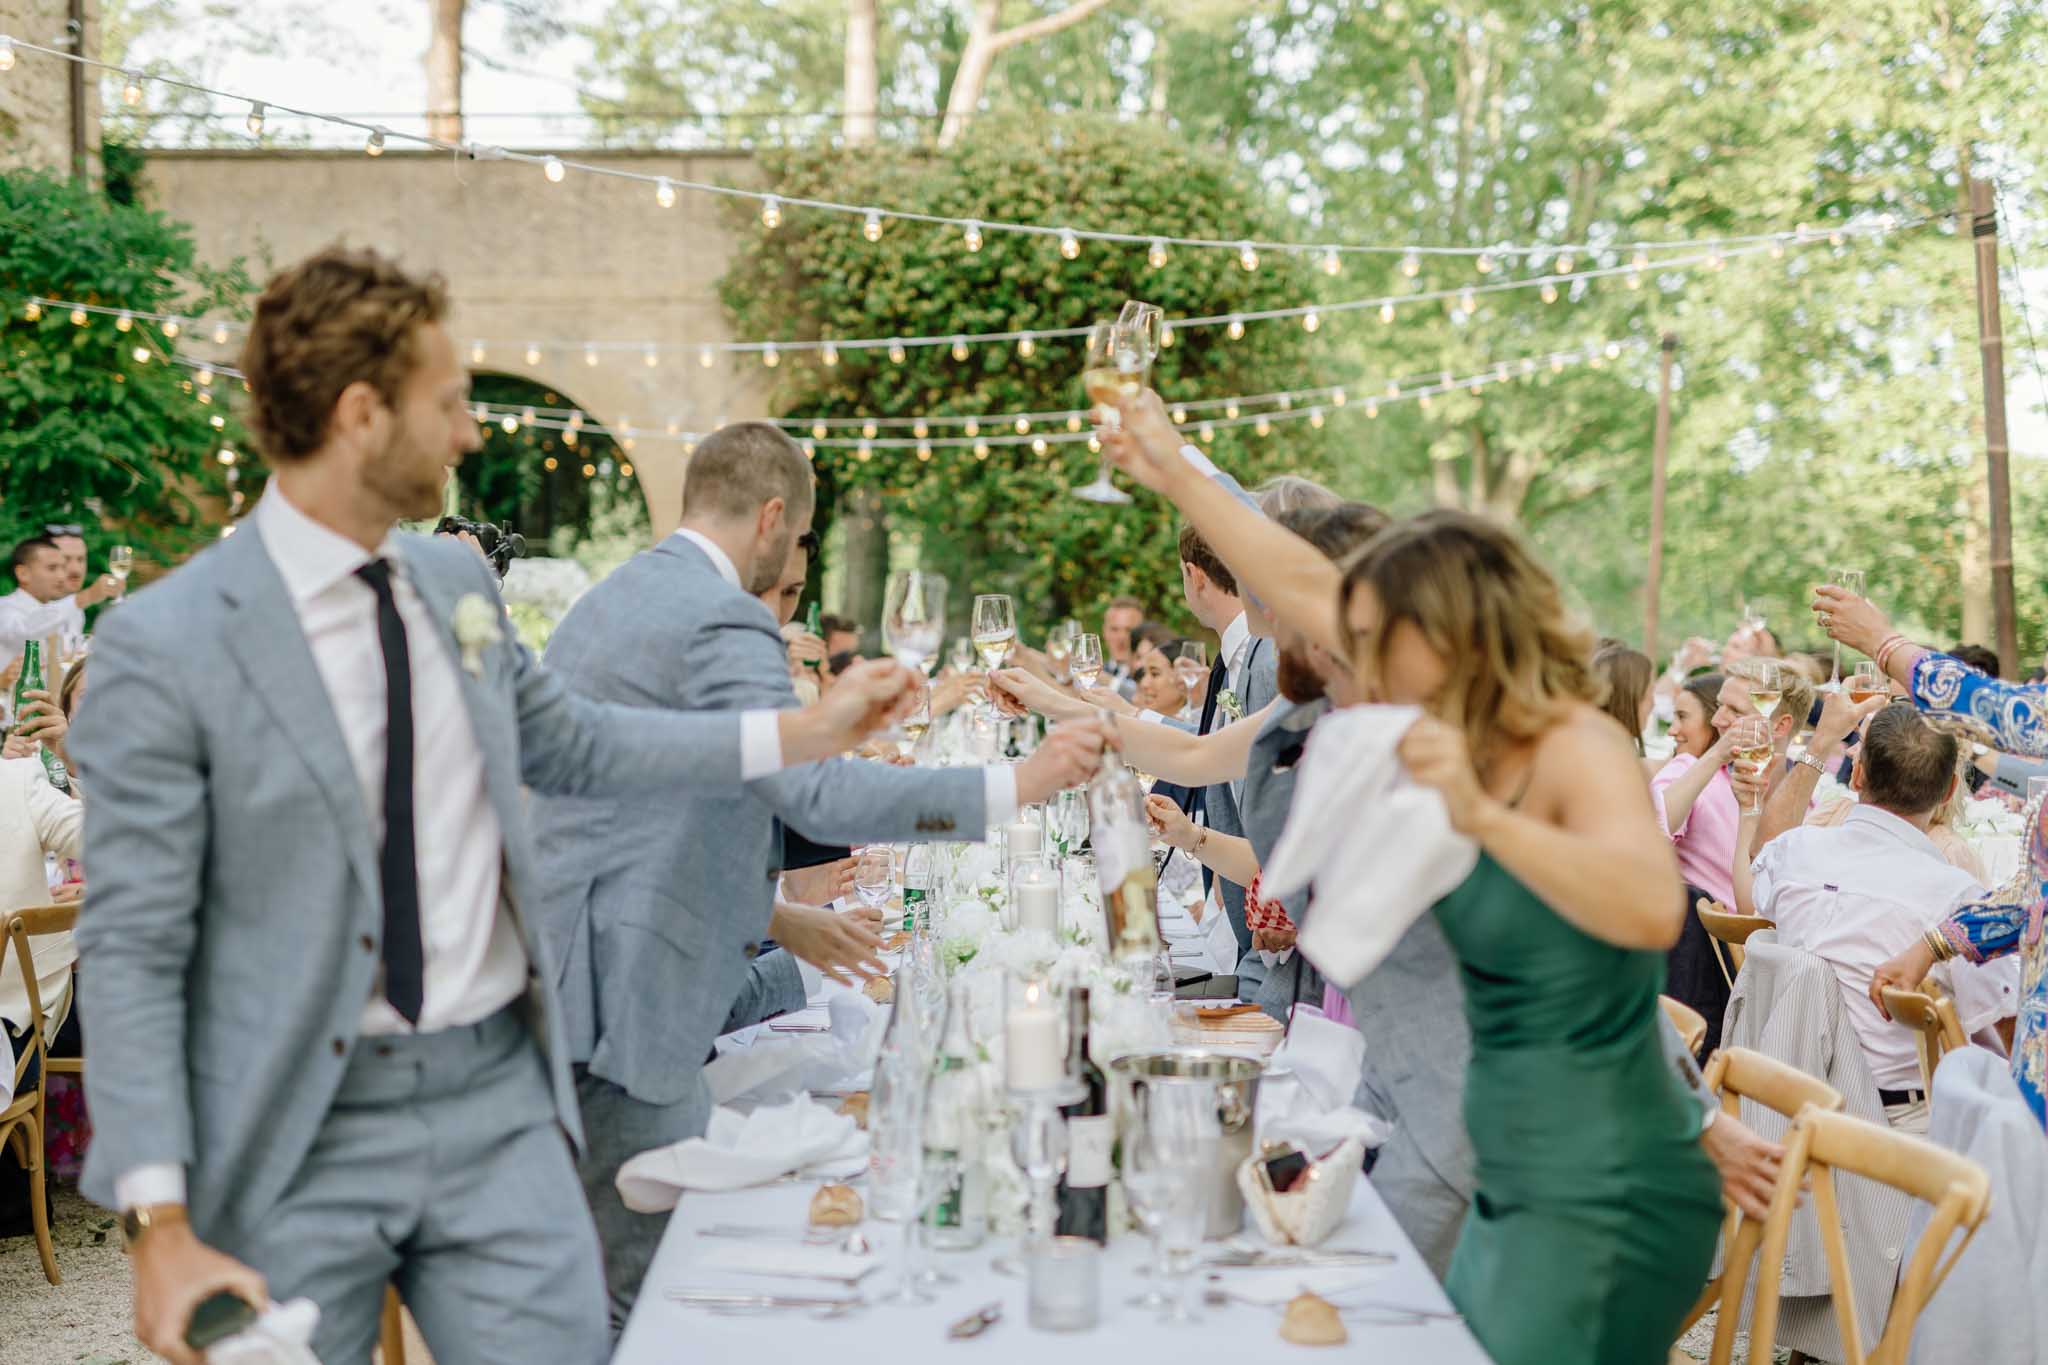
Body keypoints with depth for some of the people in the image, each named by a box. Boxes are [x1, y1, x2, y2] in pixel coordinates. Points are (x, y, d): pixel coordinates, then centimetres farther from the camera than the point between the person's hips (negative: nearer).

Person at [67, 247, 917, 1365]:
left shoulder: (456, 580, 6)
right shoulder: (162, 646, -12)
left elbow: (566, 740, 22)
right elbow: (132, 949, -11)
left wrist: (810, 730, 18)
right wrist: (161, 1220, -16)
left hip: (499, 1102, 5)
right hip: (298, 1144, -4)